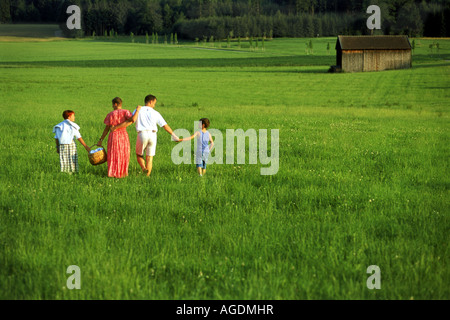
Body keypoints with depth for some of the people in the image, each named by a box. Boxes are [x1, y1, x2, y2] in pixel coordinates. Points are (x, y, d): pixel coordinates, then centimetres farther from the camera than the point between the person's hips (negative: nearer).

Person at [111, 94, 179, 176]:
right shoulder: (155, 113, 9)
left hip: (142, 135, -1)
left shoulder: (138, 110, 5)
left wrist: (116, 127, 0)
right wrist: (174, 135, 19)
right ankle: (147, 176, 5)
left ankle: (144, 168, -12)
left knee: (139, 155, 16)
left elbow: (129, 121, -5)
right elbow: (165, 126, 10)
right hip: (152, 136, 1)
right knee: (149, 158, 10)